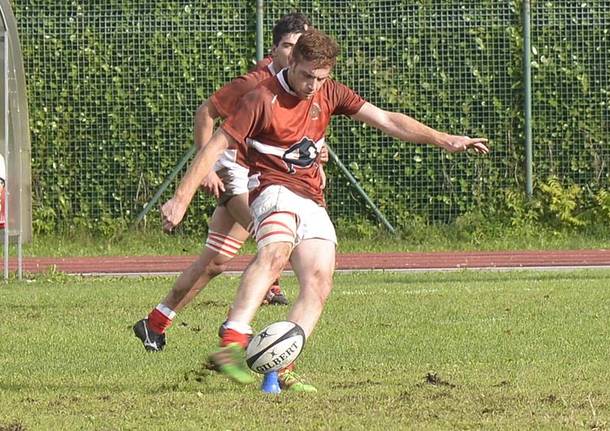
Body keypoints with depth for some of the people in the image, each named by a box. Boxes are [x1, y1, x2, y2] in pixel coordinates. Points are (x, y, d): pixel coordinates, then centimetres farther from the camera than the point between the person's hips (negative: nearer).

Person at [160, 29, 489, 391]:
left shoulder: (329, 94, 9)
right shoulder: (262, 99, -9)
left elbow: (385, 120, 10)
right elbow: (217, 146, -9)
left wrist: (443, 140, 3)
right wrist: (182, 199, -13)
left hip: (312, 201, 7)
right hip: (273, 189, -7)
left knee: (319, 284, -12)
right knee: (275, 252, -37)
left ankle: (282, 369, -17)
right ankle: (233, 344, -54)